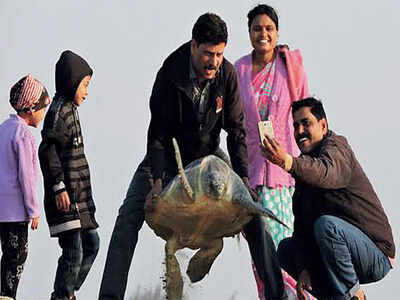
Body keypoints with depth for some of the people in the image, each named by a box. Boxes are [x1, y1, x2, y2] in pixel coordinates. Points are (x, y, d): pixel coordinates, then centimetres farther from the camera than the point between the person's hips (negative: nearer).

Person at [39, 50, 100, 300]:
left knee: (91, 244, 16)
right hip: (66, 196, -10)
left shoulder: (70, 109, 18)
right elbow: (47, 150, -20)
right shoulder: (60, 110, -12)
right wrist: (59, 187, -23)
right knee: (74, 252, -10)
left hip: (79, 196, 10)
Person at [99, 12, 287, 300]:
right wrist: (157, 181, -31)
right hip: (168, 154, -2)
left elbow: (236, 131, -9)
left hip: (207, 153, 2)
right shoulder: (170, 74, -26)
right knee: (130, 215, -17)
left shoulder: (227, 75, -17)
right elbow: (158, 133, -21)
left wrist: (243, 178, -17)